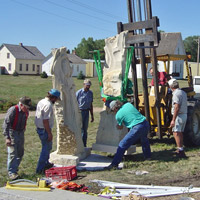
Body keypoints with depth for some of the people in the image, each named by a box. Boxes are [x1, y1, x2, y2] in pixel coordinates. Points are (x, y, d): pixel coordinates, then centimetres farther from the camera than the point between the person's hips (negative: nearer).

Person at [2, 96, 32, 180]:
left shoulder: (26, 112, 3)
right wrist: (7, 137, -21)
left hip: (21, 133, 7)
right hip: (12, 133, -7)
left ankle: (14, 169, 23)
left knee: (20, 153, 10)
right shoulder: (13, 110, -19)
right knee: (13, 153, -8)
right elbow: (6, 124, -18)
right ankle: (11, 172, 0)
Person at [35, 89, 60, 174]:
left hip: (39, 128, 10)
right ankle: (40, 169, 4)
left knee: (47, 147, 24)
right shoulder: (48, 105, -22)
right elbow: (45, 120, -25)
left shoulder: (41, 102, 9)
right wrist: (49, 133, -19)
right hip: (44, 129, -10)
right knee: (46, 148, 0)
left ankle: (46, 163, 38)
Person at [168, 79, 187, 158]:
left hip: (179, 115, -9)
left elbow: (177, 107, -21)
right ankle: (180, 149, 23)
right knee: (180, 132, 16)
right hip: (184, 115, 9)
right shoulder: (183, 92, 14)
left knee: (176, 133, -11)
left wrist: (173, 120, -22)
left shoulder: (176, 94, -15)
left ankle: (180, 150, -17)